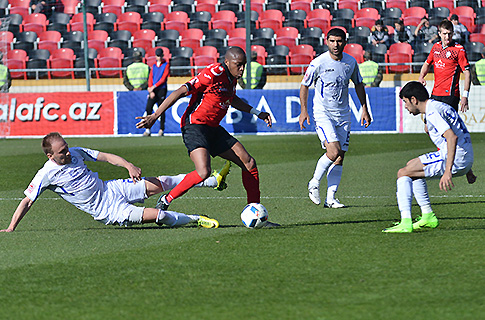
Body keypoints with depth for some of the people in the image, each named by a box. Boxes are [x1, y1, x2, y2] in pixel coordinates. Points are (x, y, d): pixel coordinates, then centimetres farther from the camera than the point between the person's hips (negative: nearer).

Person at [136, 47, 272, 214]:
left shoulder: (231, 77, 9)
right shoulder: (213, 74, -18)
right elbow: (181, 92, -21)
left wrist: (256, 113, 31)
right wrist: (154, 116, -25)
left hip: (214, 129, 9)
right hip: (195, 125, -9)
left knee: (249, 164, 4)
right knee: (204, 171, -30)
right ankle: (166, 200, -12)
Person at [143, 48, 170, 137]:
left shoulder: (166, 65, 3)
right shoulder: (154, 65, 18)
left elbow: (163, 78, -7)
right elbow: (150, 78, 10)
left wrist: (154, 86, -13)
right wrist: (151, 91, -4)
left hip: (161, 89, -4)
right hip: (152, 90, 4)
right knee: (148, 108, -7)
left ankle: (161, 130, 2)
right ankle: (148, 130, -7)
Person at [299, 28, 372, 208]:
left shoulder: (351, 62, 1)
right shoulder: (319, 63, -11)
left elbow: (358, 84, 16)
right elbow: (304, 85, -1)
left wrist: (364, 110, 13)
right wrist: (304, 110, -8)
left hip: (343, 115, 5)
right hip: (323, 113, -5)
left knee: (339, 158, 1)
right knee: (334, 151, -20)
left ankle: (330, 198, 4)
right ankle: (314, 183, 2)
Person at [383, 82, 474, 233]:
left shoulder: (432, 112, -13)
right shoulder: (437, 107, 20)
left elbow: (452, 137, -26)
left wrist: (447, 172, -31)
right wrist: (467, 170, 32)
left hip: (455, 159, -10)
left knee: (403, 173, -7)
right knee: (412, 166, 26)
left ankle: (405, 223, -17)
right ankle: (428, 216, 22)